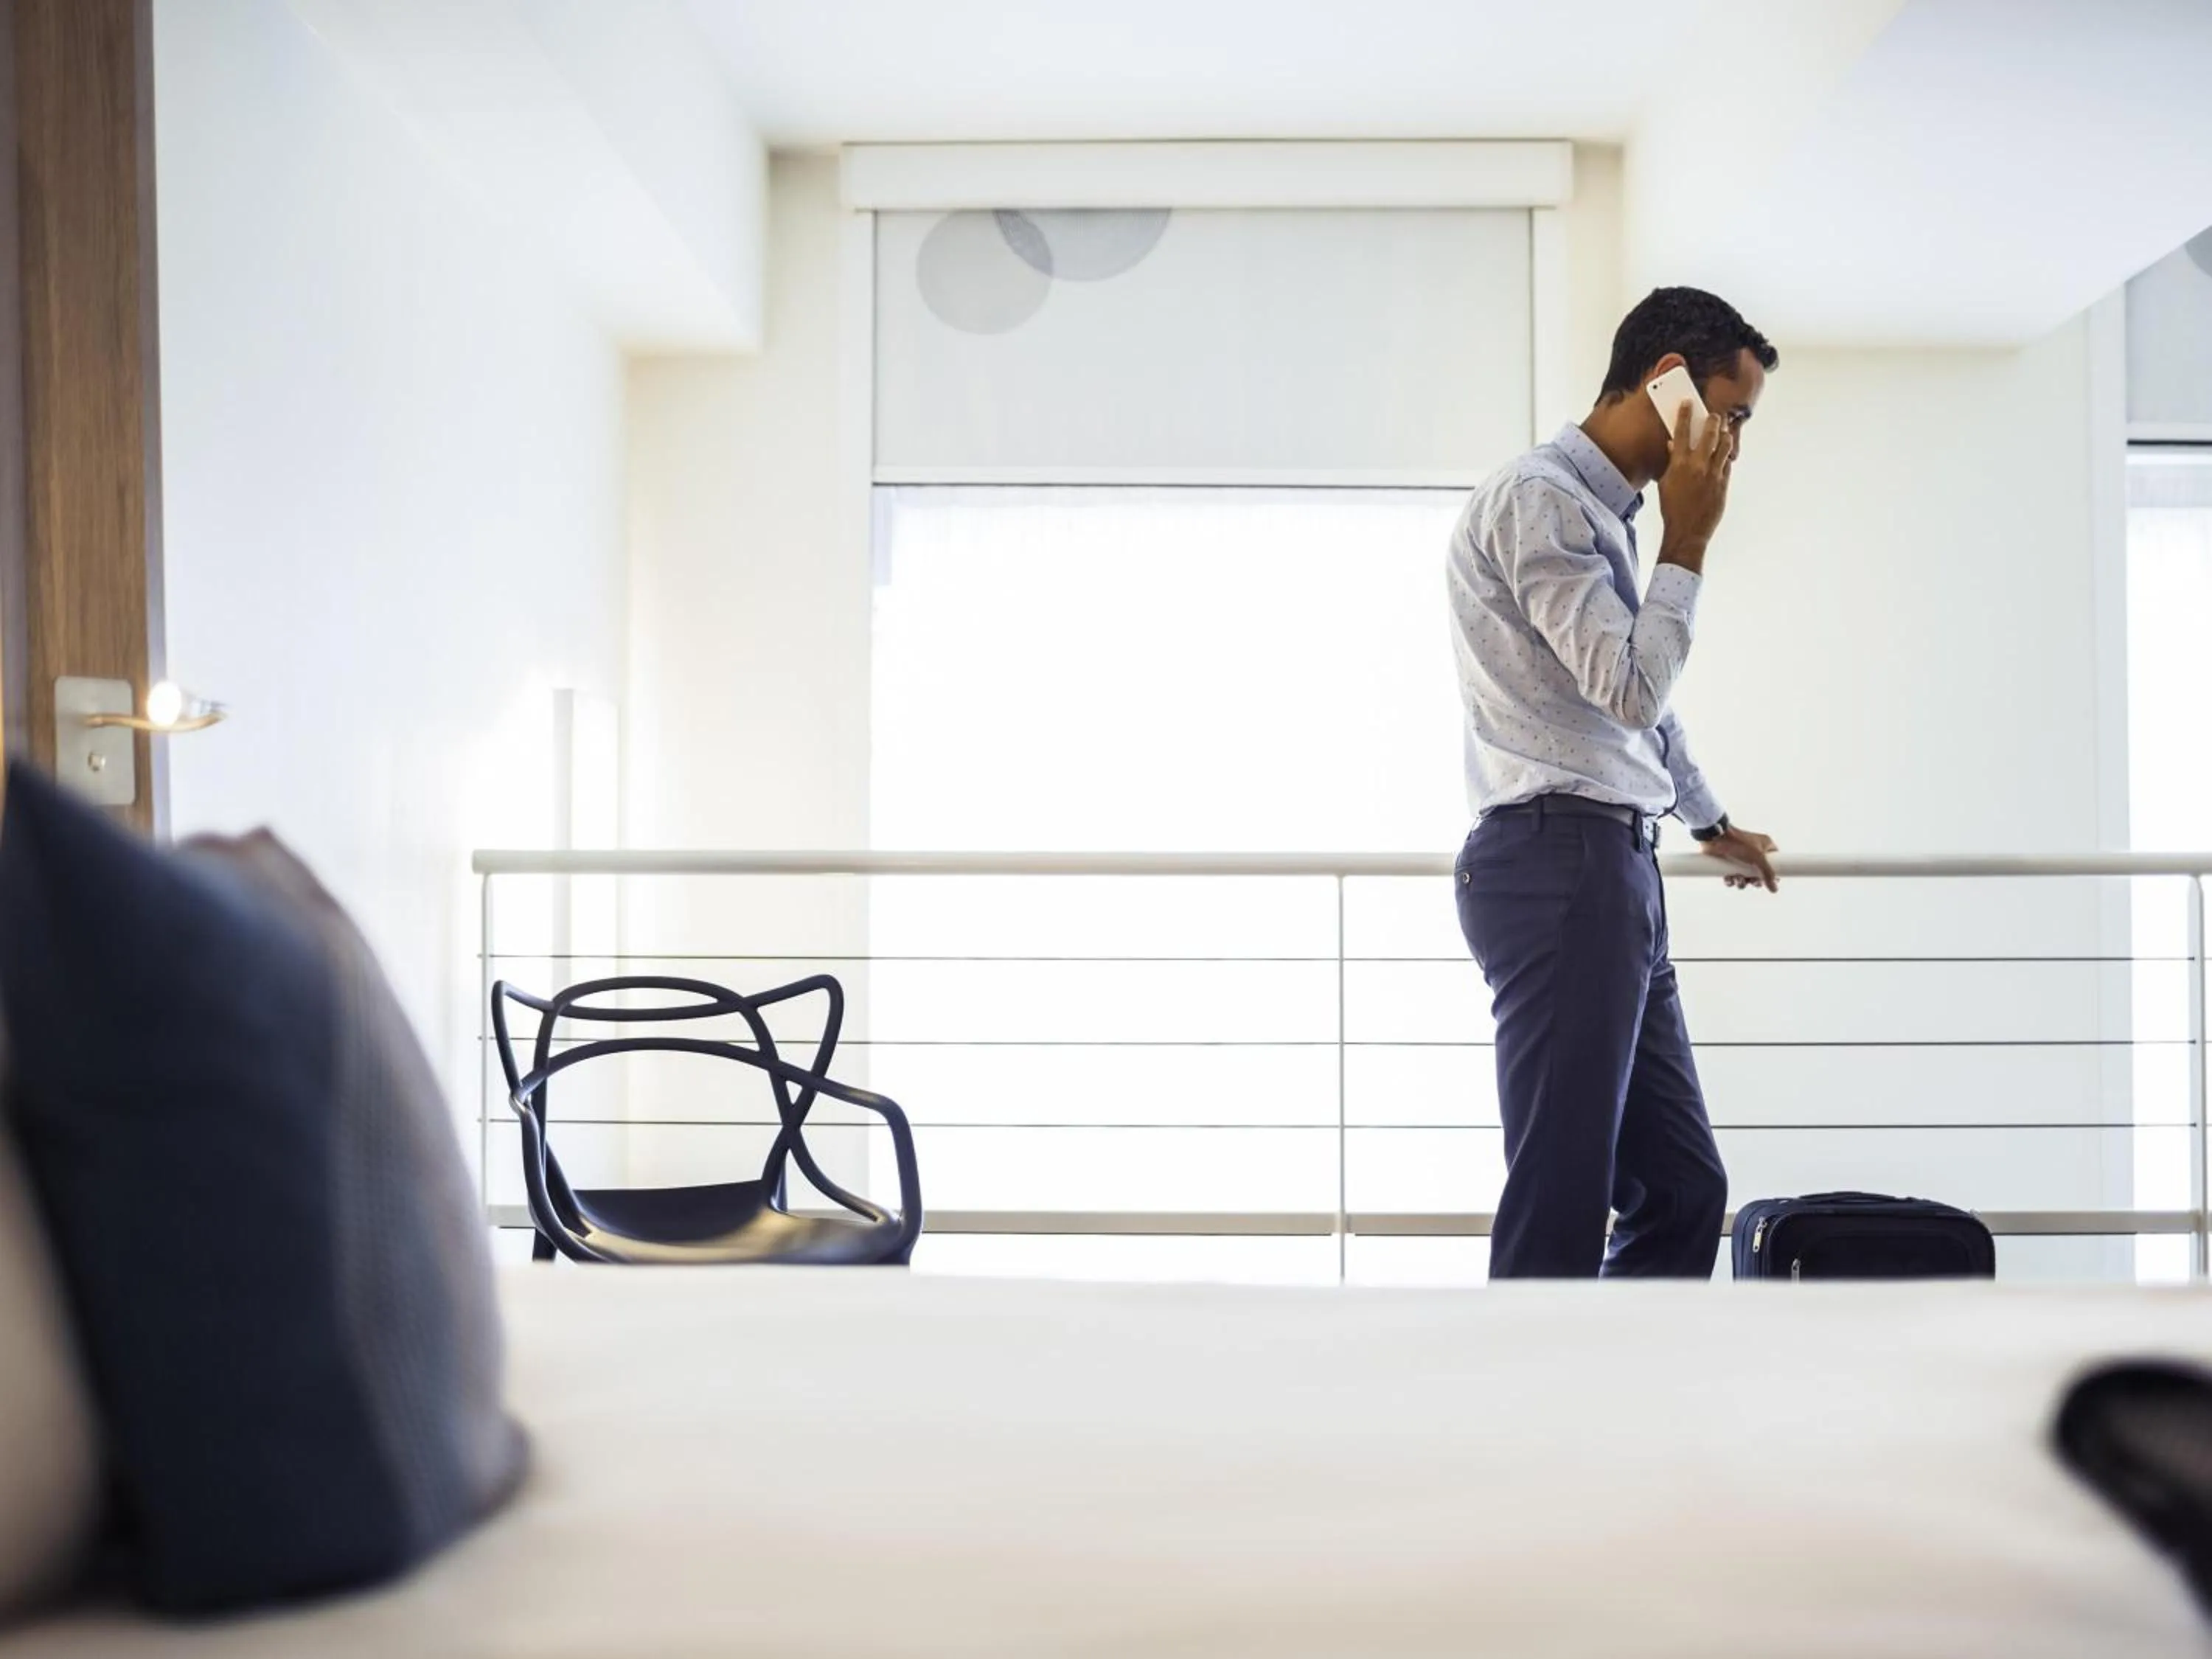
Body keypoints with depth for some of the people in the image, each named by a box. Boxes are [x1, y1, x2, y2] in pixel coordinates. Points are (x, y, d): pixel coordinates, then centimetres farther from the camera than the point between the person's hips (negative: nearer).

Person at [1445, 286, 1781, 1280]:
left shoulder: (1606, 512, 21)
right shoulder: (1539, 498, -9)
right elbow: (1632, 687, -15)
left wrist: (1713, 826, 47)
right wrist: (1689, 543, -2)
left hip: (1612, 873, 10)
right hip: (1559, 871, -10)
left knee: (1682, 1187, 10)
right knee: (1561, 1204, -9)